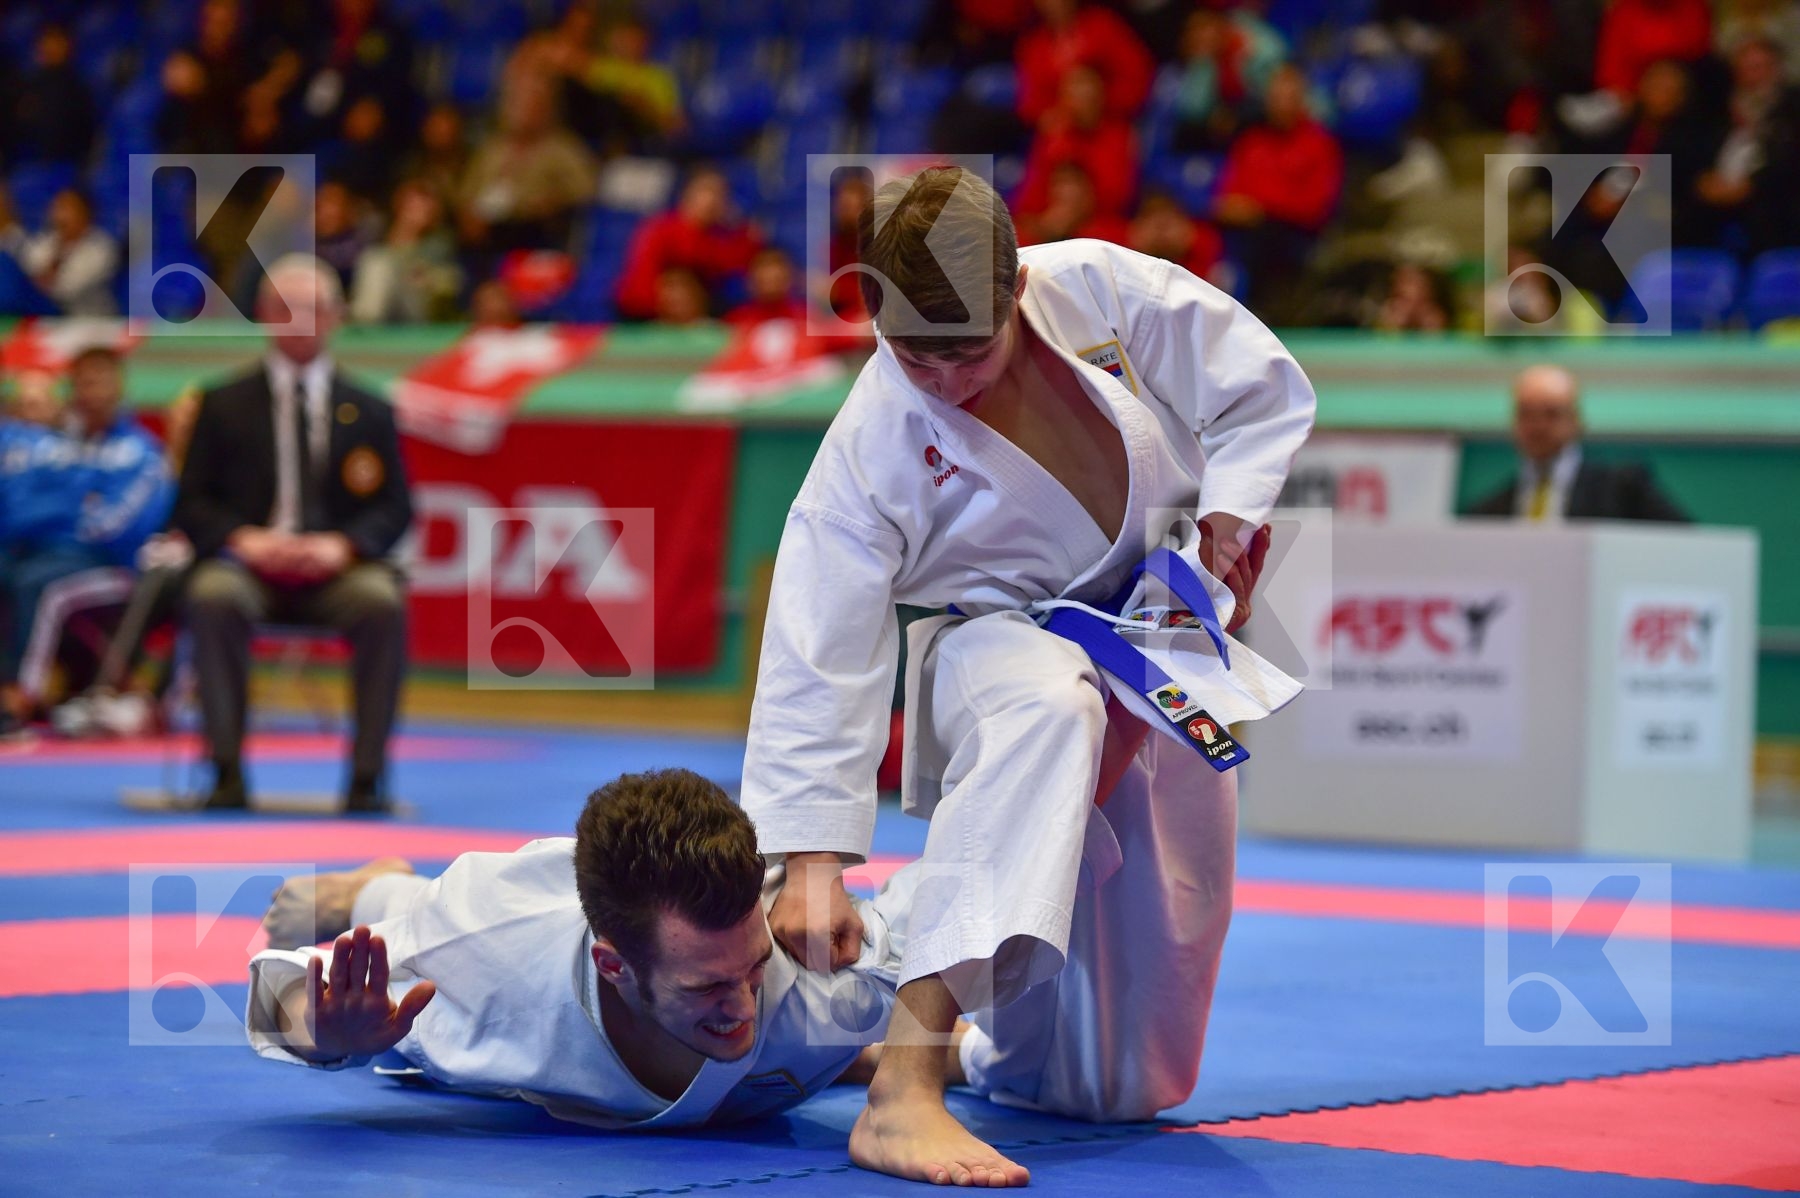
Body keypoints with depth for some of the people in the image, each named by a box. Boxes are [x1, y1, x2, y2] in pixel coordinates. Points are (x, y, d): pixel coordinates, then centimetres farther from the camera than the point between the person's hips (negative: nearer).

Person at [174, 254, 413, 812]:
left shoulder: (369, 412, 16)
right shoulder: (225, 405, 13)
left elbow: (395, 508, 9)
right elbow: (192, 504, 7)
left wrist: (343, 544, -12)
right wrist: (243, 538, -14)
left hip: (337, 566, 0)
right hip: (249, 563, 0)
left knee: (384, 603, -34)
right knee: (213, 598, -36)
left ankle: (367, 773, -27)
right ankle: (227, 770, -30)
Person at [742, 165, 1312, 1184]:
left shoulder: (1101, 291, -18)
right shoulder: (872, 449, -24)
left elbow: (1265, 392, -4)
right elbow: (819, 663, -25)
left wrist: (1226, 516, -17)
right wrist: (811, 863, -31)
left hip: (1173, 664, 4)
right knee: (1045, 715, -47)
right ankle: (903, 1093, -51)